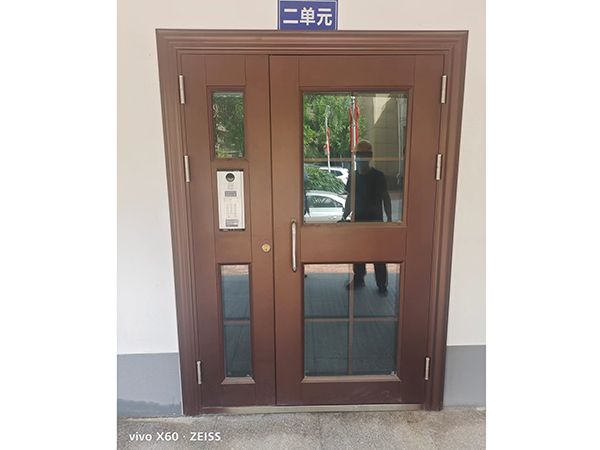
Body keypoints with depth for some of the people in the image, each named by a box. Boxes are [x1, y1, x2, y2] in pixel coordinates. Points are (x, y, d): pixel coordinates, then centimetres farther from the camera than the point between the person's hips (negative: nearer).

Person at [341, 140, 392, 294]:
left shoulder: (378, 176, -8)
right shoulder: (353, 176, 3)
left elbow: (386, 198, -4)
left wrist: (389, 218, -9)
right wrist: (344, 217, 8)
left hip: (375, 220, -4)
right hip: (357, 220, 4)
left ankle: (382, 284, 14)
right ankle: (358, 279, 29)